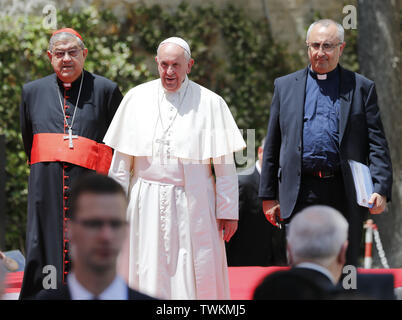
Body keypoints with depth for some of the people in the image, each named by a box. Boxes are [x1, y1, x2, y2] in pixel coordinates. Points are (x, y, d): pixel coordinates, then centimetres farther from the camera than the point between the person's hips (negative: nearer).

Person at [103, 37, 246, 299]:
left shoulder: (210, 103, -1)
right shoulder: (137, 99, 5)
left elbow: (225, 164, -1)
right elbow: (121, 159, 8)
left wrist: (228, 211, -4)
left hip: (193, 206, -2)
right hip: (147, 206, 2)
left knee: (192, 278, -2)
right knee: (149, 277, 1)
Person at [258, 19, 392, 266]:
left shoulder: (362, 88, 9)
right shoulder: (285, 86, 13)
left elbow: (378, 145, 3)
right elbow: (272, 146, 13)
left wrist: (381, 189, -10)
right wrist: (268, 195, 8)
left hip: (345, 197, 0)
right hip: (301, 195, 1)